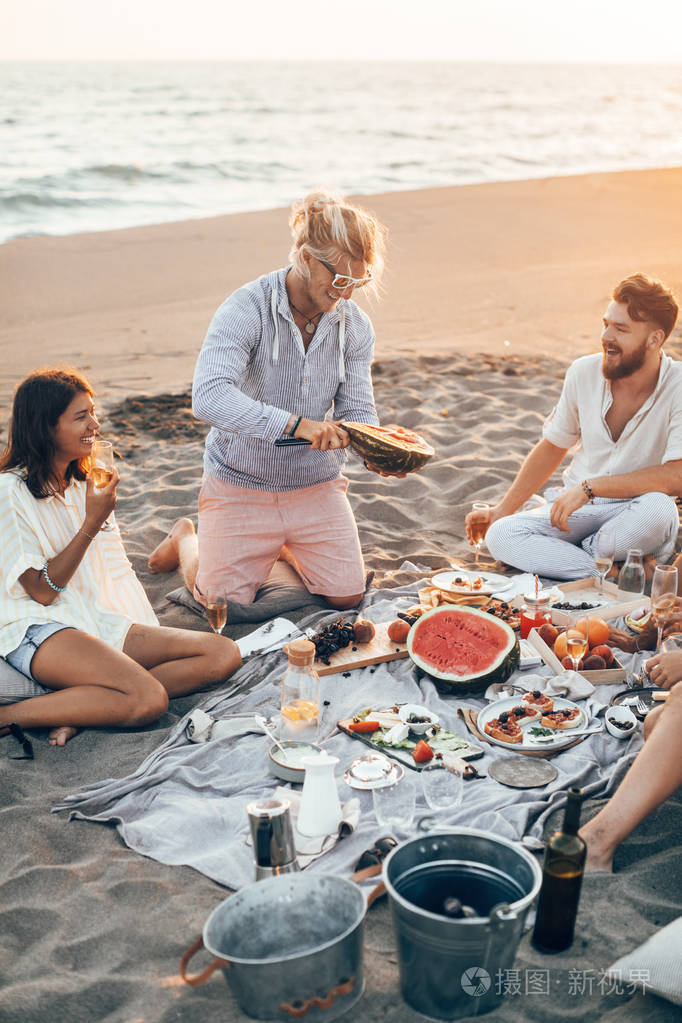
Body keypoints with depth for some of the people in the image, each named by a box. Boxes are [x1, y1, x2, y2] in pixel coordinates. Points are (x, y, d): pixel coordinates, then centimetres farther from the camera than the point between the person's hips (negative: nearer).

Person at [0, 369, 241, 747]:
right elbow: (42, 590, -10)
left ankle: (81, 709, -18)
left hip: (97, 623, 8)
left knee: (224, 653, -10)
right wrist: (92, 524, -14)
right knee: (149, 699, -32)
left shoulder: (83, 485, 17)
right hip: (40, 630, -8)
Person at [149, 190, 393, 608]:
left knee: (347, 596, -1)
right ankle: (187, 539, 32)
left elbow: (356, 410, -1)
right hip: (242, 484, -4)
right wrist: (297, 424, -42)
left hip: (316, 483, 4)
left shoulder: (356, 326, -4)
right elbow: (209, 397, -35)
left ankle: (286, 545, 30)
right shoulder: (245, 310, -21)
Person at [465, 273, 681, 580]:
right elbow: (552, 448, 12)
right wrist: (503, 509, 10)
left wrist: (590, 487, -23)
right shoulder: (583, 373, -3)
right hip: (579, 510, 3)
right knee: (500, 535, -21)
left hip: (633, 514, -3)